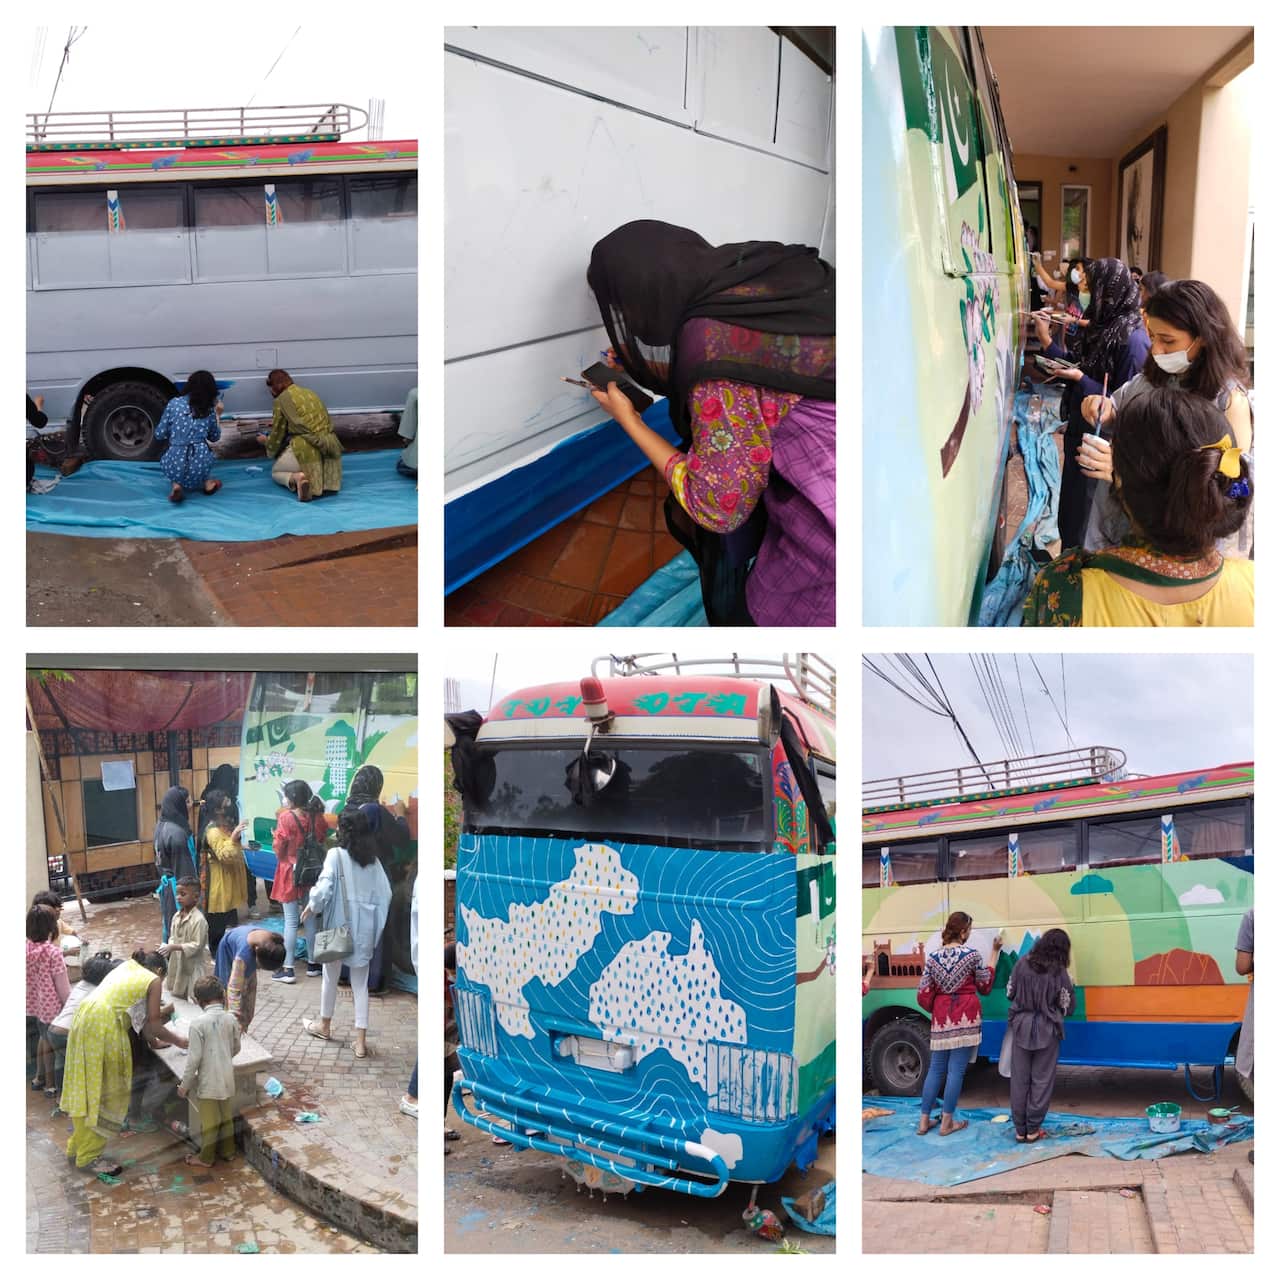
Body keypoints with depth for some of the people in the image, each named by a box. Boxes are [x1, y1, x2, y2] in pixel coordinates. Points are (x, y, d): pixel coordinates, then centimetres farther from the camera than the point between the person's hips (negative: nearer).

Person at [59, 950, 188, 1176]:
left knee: (86, 1085, 19)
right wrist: (178, 1040, 22)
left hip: (85, 1016, 8)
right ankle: (90, 1155, 9)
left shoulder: (126, 967, 26)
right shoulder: (153, 980, 6)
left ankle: (79, 1144, 31)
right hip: (103, 1024, -8)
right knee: (103, 1090, 2)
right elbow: (153, 1025, 6)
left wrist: (154, 1039, 40)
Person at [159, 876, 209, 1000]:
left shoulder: (198, 919, -21)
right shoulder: (177, 916, 3)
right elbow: (173, 937, 11)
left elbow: (196, 945, -22)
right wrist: (168, 948, -8)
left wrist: (174, 947, -27)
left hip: (193, 966, -8)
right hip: (178, 964, 8)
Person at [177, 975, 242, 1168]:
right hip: (227, 1079, 4)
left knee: (209, 1120, 10)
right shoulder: (231, 1019, -5)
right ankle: (228, 1151, 34)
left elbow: (194, 1058, -17)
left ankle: (206, 1158, 25)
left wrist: (184, 1085, -6)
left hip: (208, 1081, -4)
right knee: (227, 1116, 20)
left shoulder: (199, 1023, -19)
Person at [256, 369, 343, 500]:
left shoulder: (281, 400, 1)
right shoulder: (310, 393, 20)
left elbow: (277, 434, 7)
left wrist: (265, 441, 30)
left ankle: (296, 478, -12)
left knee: (275, 471, 21)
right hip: (330, 447, 6)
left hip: (306, 449, -6)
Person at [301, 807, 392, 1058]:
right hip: (364, 927, 3)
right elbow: (385, 893, 1)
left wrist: (312, 906, -1)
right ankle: (361, 1040, 6)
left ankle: (324, 1026, 37)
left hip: (341, 924, -3)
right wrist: (374, 920, 11)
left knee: (331, 976, 19)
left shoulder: (336, 854, -10)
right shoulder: (373, 859, 3)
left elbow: (325, 885, -18)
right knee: (360, 983, 8)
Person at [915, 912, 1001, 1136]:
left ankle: (924, 1120, 13)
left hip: (942, 1017, 4)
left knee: (935, 1069, 11)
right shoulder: (972, 954, -7)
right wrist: (994, 953, 12)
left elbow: (923, 994, 2)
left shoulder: (933, 957, 3)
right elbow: (985, 986, 7)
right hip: (965, 1017, -4)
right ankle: (947, 1122, 5)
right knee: (956, 1070, 1)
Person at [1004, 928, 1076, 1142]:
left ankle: (1020, 1129, 16)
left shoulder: (1023, 963, -6)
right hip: (1046, 1031, -2)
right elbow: (1068, 1008, -6)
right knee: (1041, 1080, 9)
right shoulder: (1059, 973, -13)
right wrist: (1069, 988, 13)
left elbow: (1010, 993, 3)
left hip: (1021, 1027, 3)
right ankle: (1033, 1130, 14)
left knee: (1019, 1079, 10)